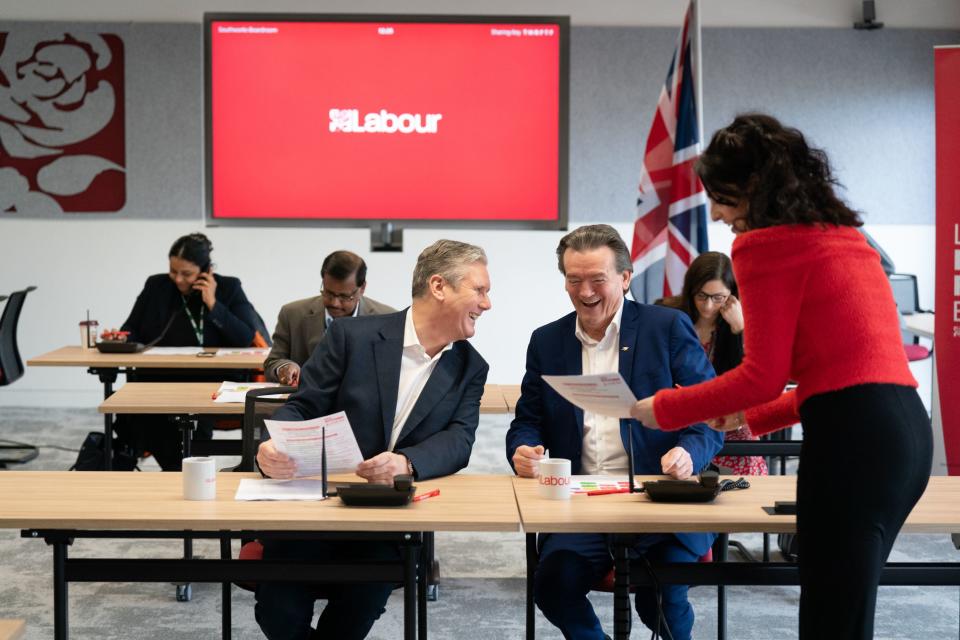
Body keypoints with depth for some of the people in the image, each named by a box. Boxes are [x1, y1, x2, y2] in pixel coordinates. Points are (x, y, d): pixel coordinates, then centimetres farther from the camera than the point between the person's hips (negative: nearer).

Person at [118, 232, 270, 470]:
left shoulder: (228, 288, 4)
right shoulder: (156, 286, 11)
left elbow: (248, 339, -6)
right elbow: (131, 330, 17)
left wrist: (212, 304, -10)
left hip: (211, 380, -2)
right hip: (159, 379, 2)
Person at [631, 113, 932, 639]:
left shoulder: (764, 244, -4)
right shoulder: (840, 234, 21)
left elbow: (764, 375, -8)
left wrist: (664, 409, 3)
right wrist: (754, 417, 29)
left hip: (854, 438, -9)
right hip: (907, 430, 9)